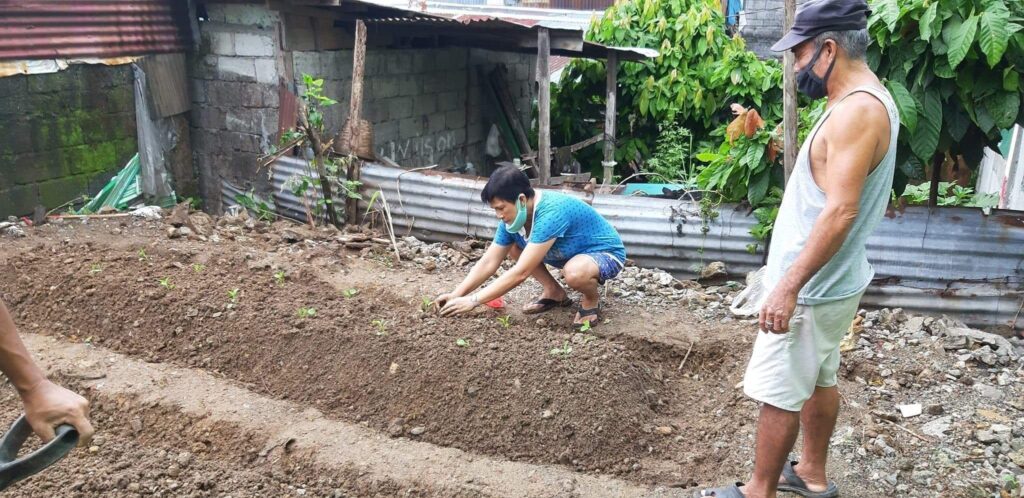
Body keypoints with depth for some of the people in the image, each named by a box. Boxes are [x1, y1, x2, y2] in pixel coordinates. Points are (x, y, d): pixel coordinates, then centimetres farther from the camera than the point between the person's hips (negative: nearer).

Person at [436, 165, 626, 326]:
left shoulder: (551, 213, -36)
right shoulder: (512, 216, -11)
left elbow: (521, 272, -37)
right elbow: (488, 262, -6)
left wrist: (473, 300, -34)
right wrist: (456, 295, -17)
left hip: (606, 253, -8)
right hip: (571, 252, 8)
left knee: (574, 273, -40)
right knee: (512, 248, -2)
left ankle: (591, 301, -5)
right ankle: (555, 293, 12)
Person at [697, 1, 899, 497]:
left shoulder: (857, 110, -23)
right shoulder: (865, 102, 11)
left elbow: (840, 211, -29)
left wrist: (789, 286, -27)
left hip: (812, 287, -10)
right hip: (829, 280, 10)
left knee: (779, 394, 2)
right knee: (818, 380, 21)